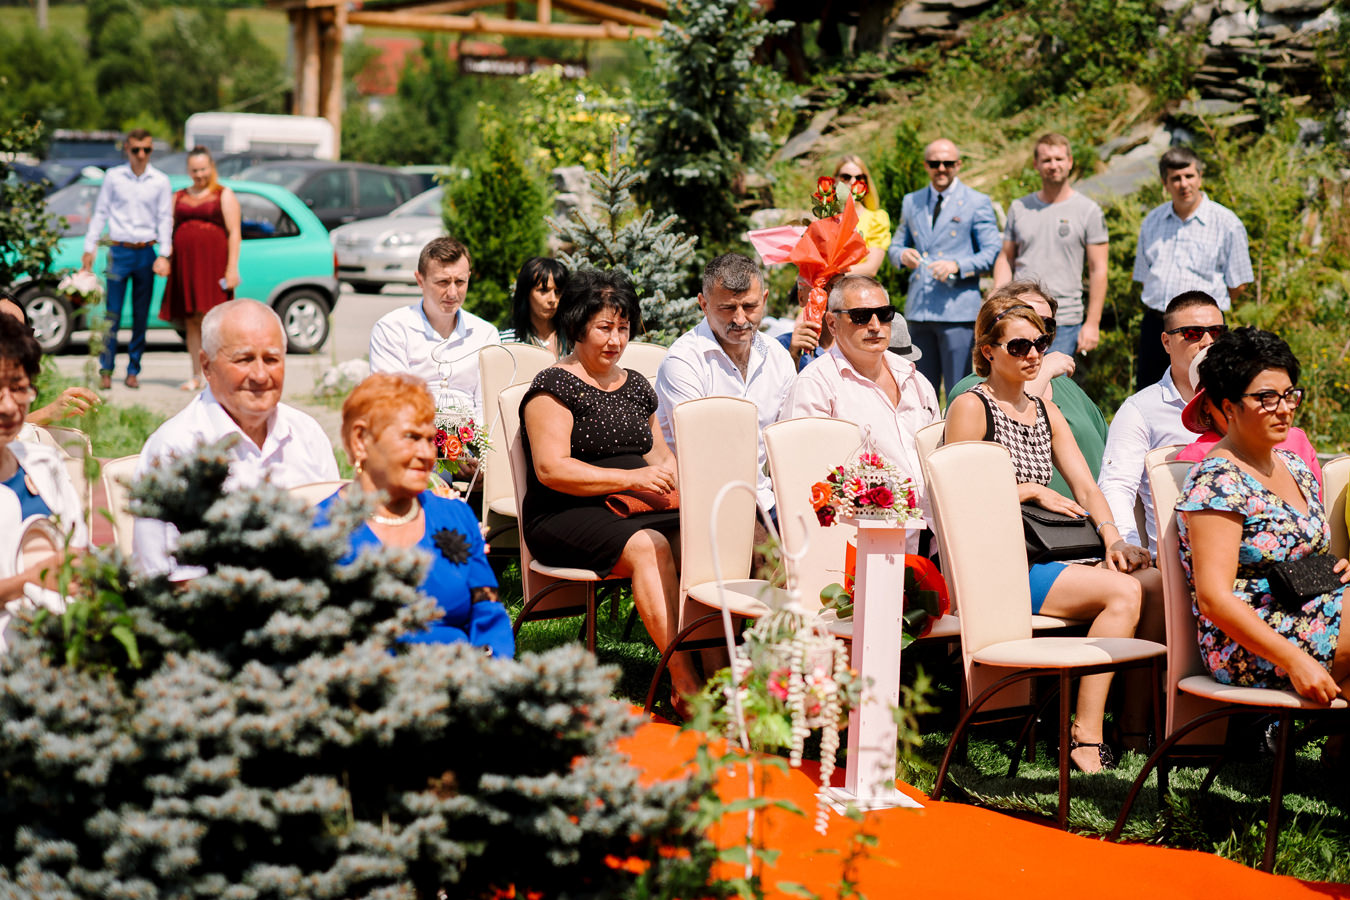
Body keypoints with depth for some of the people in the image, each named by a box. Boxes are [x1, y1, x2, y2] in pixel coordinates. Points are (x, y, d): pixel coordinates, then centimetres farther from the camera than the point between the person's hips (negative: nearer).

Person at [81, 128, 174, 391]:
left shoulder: (160, 181, 5)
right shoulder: (113, 177, 4)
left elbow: (165, 219, 6)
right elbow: (100, 213, 7)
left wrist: (163, 255, -2)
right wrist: (89, 248, 4)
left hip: (146, 253, 1)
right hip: (119, 251, -1)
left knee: (141, 316, 5)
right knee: (112, 313, -4)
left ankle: (133, 370, 13)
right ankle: (106, 370, 2)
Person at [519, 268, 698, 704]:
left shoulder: (636, 385, 22)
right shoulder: (554, 385, 0)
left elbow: (660, 454, 28)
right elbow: (551, 469, -11)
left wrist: (669, 473, 2)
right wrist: (632, 478, -17)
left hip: (639, 510, 6)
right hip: (566, 517, -6)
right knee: (648, 547, -36)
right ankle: (684, 681, -42)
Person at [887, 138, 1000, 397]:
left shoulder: (977, 203, 3)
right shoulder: (911, 202, 16)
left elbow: (992, 253, -2)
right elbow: (896, 246, 22)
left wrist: (957, 266, -18)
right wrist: (903, 255, -3)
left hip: (958, 310, -5)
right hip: (918, 309, 5)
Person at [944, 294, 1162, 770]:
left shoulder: (1046, 411, 22)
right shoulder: (971, 406, -1)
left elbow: (1085, 485, 13)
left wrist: (1112, 537, -4)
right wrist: (1029, 490, -7)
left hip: (1047, 558, 7)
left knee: (1154, 582, -18)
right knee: (1123, 591, -27)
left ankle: (1136, 724, -16)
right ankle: (1085, 737, -27)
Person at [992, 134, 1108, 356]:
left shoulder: (1088, 211, 2)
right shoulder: (1019, 208, 11)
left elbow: (1098, 269, 0)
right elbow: (1005, 258, 14)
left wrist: (1092, 323, -6)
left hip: (1063, 323, -3)